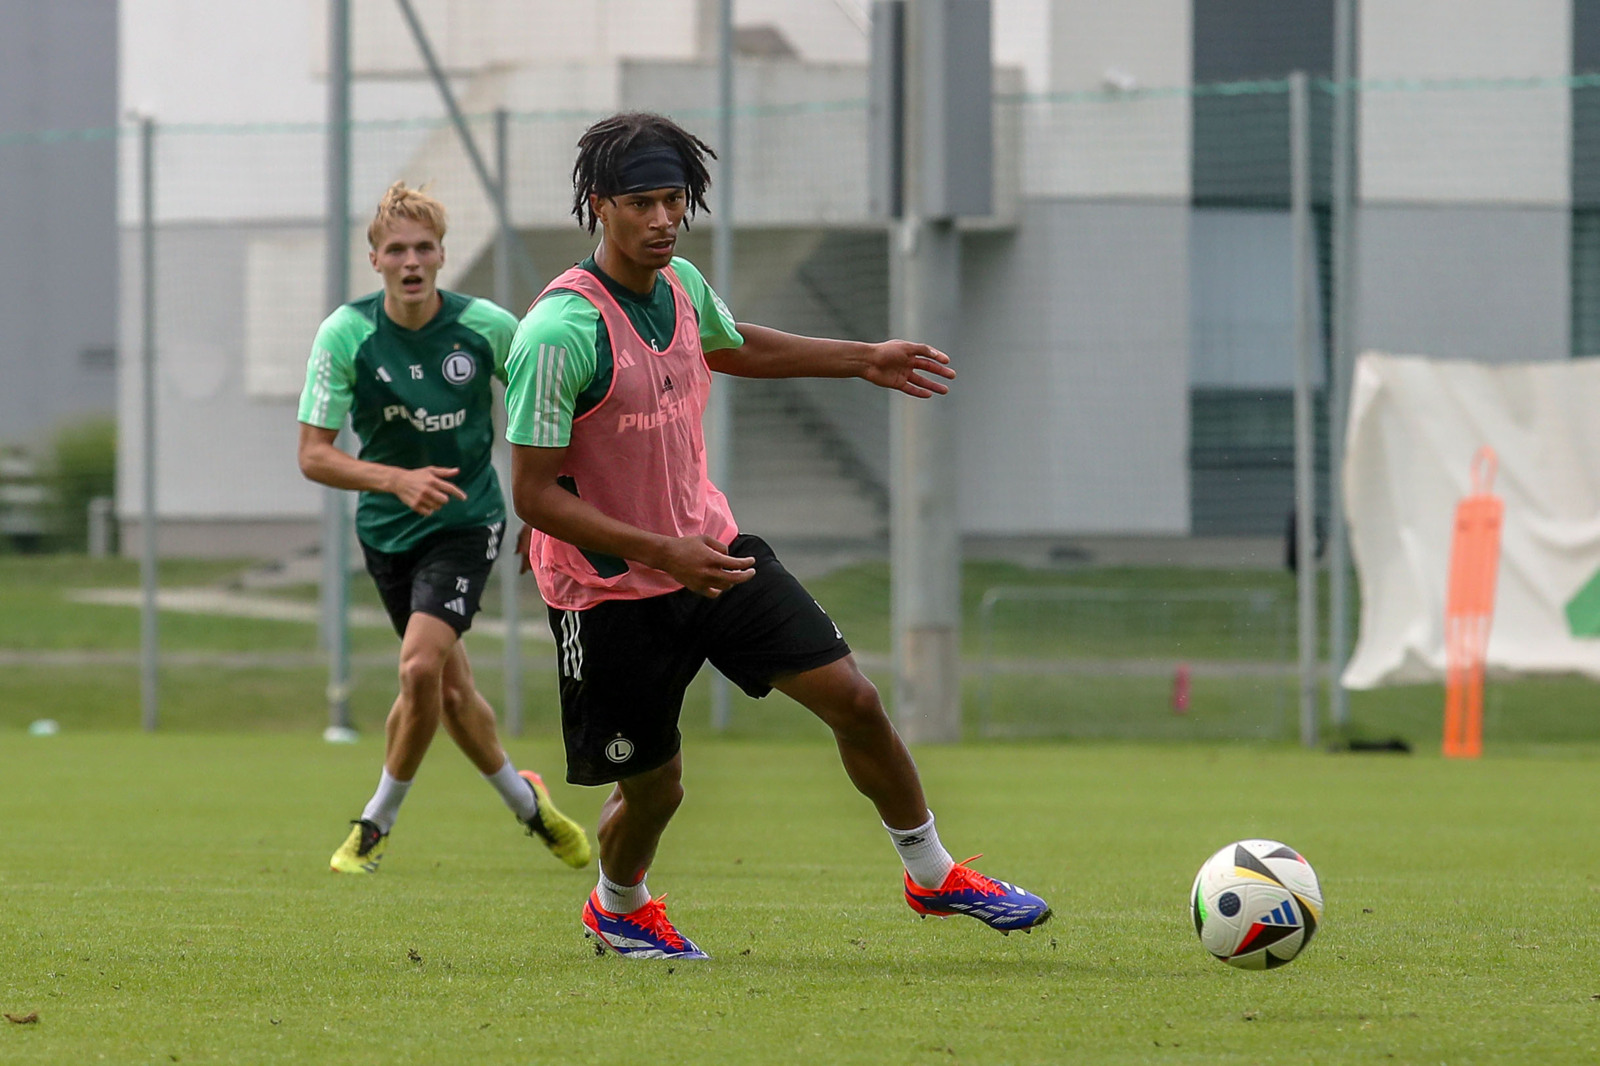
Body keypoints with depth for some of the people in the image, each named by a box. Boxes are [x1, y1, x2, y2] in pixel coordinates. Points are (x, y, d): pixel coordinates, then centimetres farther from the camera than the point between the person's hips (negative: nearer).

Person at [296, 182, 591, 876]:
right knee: (450, 688, 12)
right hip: (387, 530, 2)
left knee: (420, 667, -20)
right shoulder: (344, 335, -14)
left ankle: (378, 822, -1)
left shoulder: (486, 327, -13)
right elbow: (314, 455, -14)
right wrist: (398, 480, -29)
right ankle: (523, 800, 37)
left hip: (466, 519, -2)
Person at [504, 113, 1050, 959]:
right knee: (653, 786, 6)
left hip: (712, 550, 6)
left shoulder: (681, 283, -1)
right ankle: (616, 909, 40)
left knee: (851, 698, 0)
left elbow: (732, 347, 25)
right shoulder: (559, 333, -25)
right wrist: (662, 552, -29)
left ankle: (933, 876, 19)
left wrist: (863, 360, 27)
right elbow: (534, 495, -23)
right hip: (613, 592, -6)